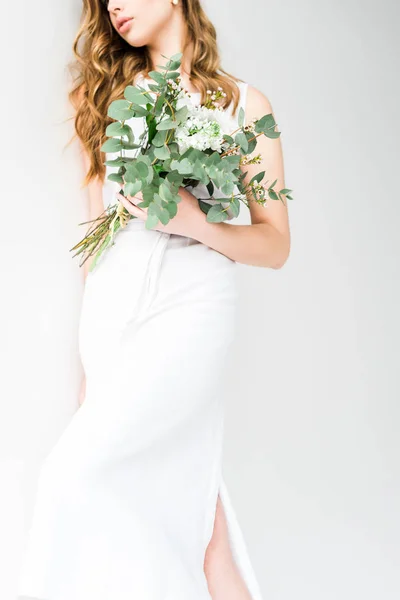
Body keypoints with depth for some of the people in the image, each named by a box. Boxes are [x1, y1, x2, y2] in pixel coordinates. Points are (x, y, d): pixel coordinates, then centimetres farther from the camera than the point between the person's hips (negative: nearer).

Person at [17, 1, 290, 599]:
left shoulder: (243, 103, 6)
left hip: (191, 306, -4)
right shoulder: (111, 94, 15)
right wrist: (90, 353, 13)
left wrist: (198, 223, -14)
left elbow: (275, 246, 5)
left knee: (77, 470, -18)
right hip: (108, 308, 4)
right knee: (169, 484, 1)